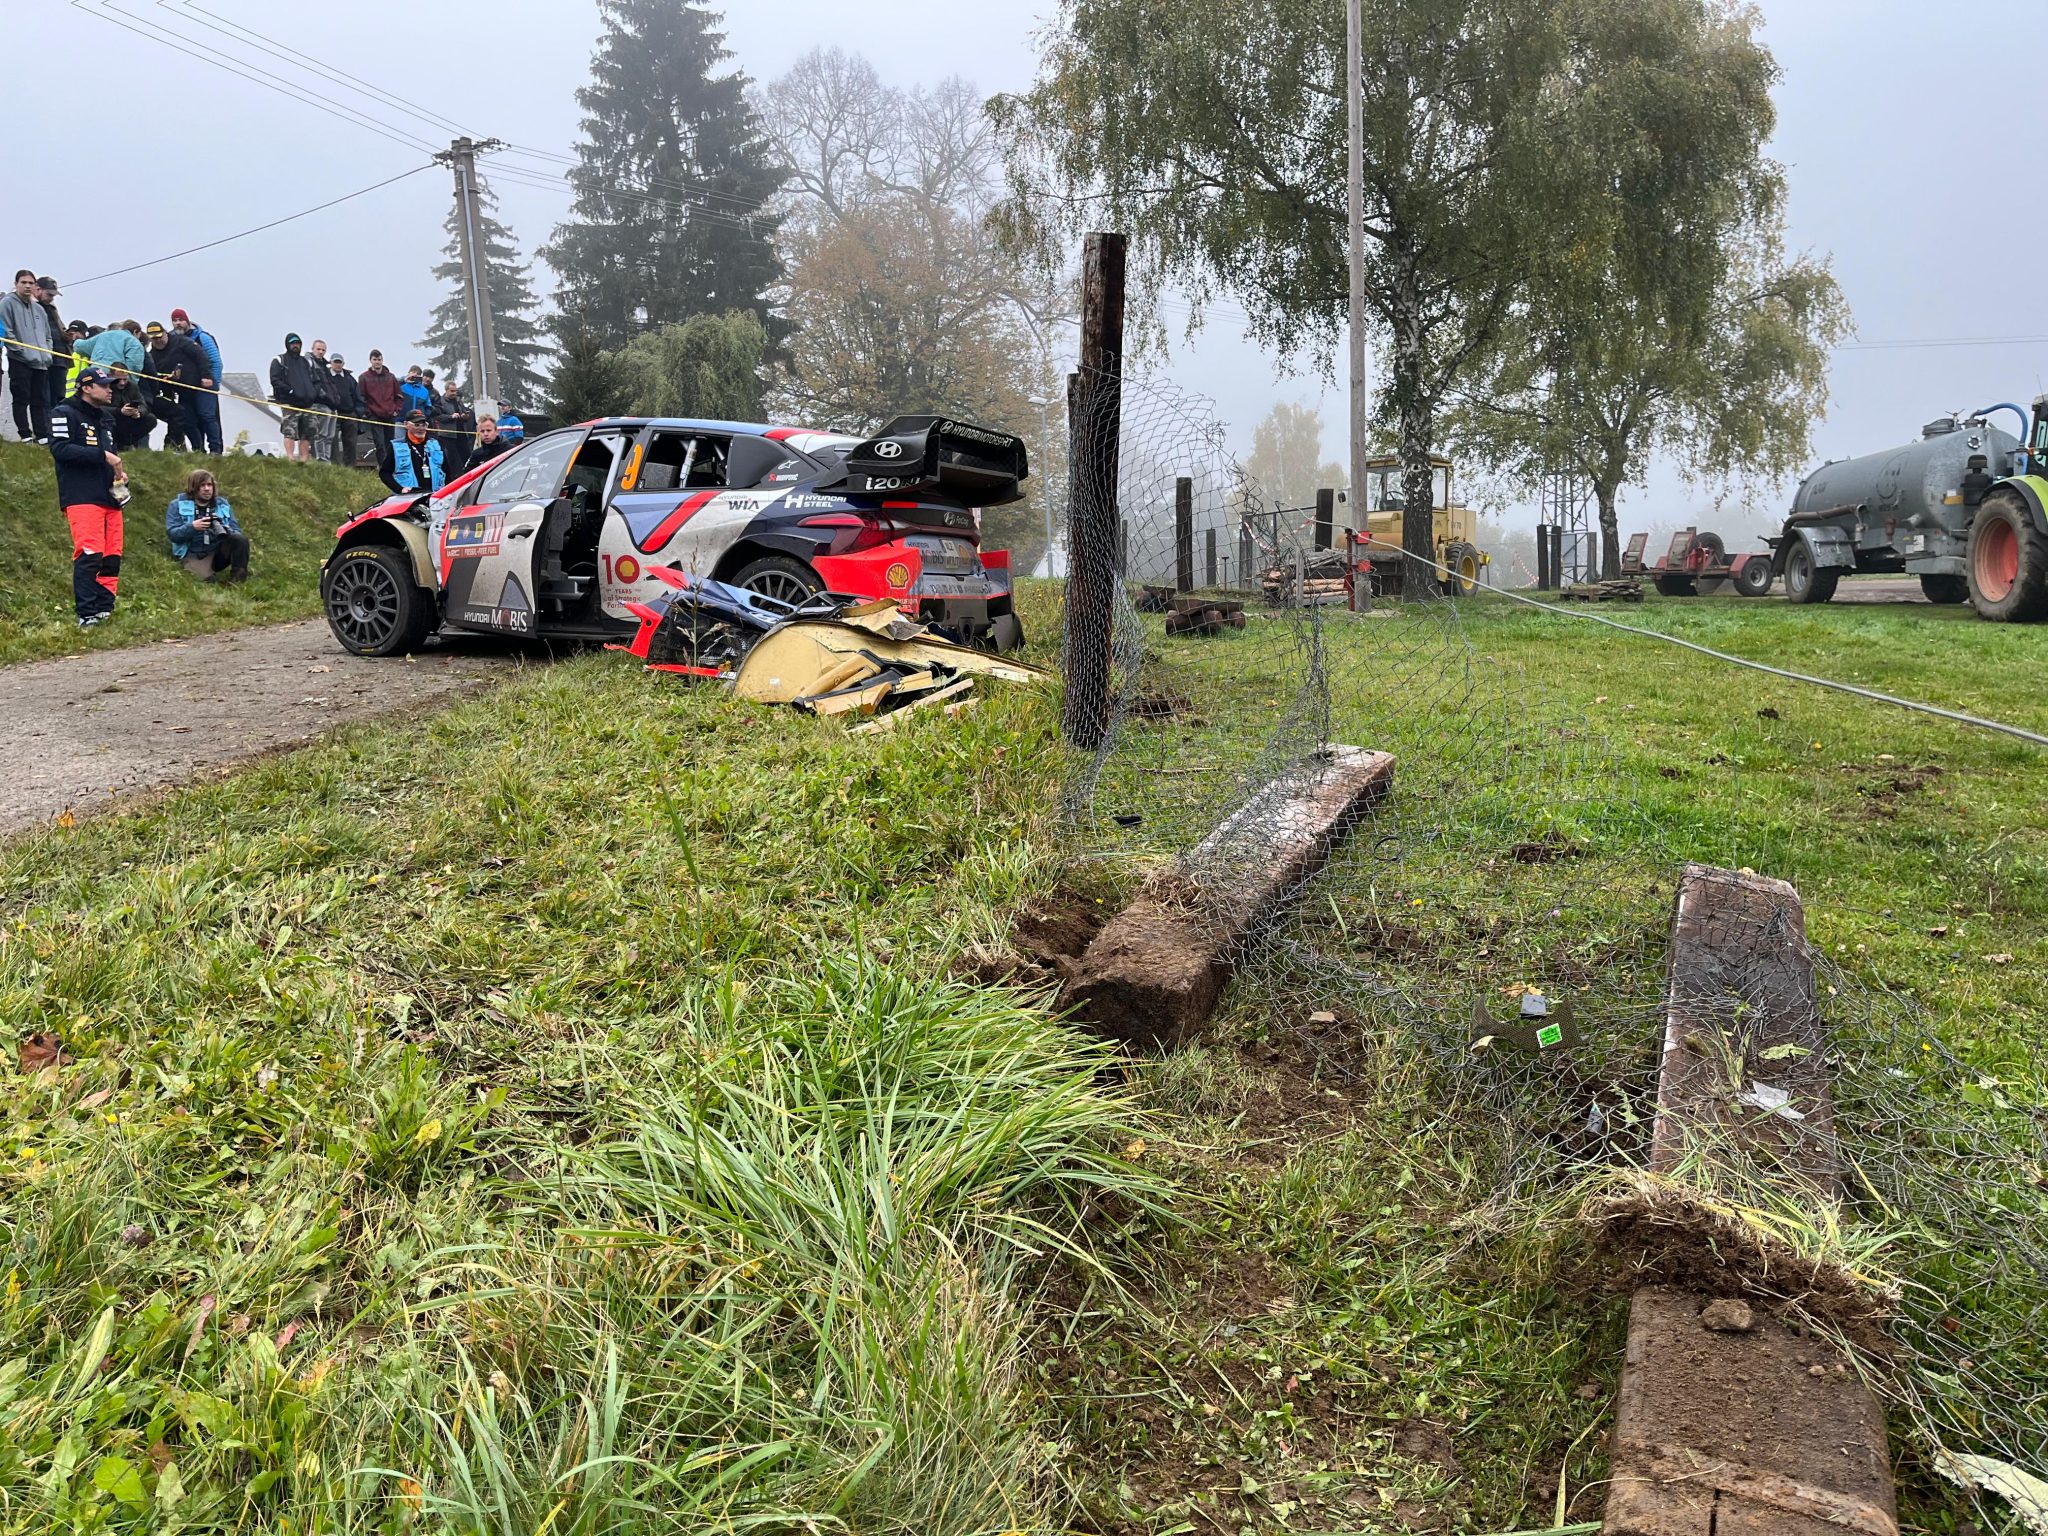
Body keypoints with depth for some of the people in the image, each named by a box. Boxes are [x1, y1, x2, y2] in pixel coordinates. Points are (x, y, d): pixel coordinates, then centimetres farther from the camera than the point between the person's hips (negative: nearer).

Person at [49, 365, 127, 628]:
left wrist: (118, 470, 13)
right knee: (90, 555, -16)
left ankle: (104, 610, 10)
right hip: (81, 498, -8)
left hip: (109, 497, 8)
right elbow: (59, 449, -15)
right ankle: (86, 615, -14)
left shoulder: (106, 418, 22)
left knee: (112, 556, 3)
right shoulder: (65, 414, -2)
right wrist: (102, 455, -18)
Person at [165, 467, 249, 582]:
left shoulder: (222, 504, 9)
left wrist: (225, 531, -21)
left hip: (219, 552, 4)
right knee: (206, 579, -34)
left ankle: (238, 576, -19)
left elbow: (236, 531, 3)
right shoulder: (178, 504, 1)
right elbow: (172, 534, -8)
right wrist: (192, 527, -25)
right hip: (194, 555, -4)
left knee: (241, 538, -26)